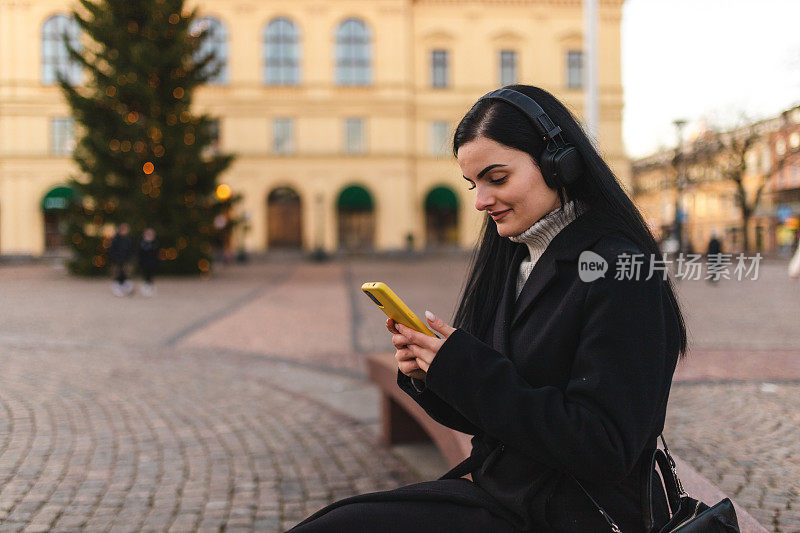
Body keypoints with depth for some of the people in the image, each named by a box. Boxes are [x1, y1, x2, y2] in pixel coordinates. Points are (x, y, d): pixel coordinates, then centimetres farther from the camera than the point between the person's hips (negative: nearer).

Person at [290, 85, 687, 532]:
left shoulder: (618, 272, -16)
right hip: (497, 492, 7)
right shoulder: (512, 261, 8)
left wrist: (464, 368, -21)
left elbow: (605, 447, -22)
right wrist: (427, 375, -6)